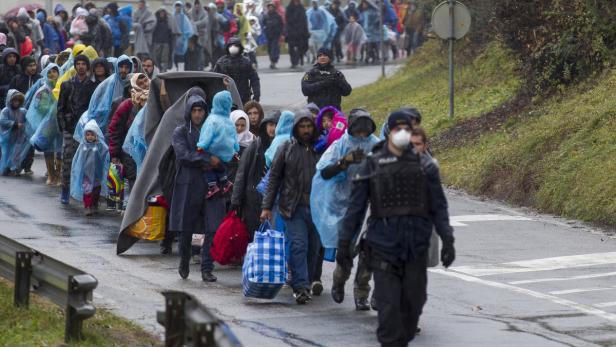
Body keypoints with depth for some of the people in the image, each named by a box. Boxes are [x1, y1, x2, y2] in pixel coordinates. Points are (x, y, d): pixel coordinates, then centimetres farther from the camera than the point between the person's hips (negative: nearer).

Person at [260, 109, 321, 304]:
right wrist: (267, 206, 1)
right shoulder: (286, 149, 5)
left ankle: (304, 284, 18)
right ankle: (301, 287, -15)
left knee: (314, 248, 5)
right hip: (294, 208, -2)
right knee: (299, 245, -12)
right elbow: (274, 177, 7)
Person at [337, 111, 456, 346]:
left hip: (416, 247, 2)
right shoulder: (372, 165, 3)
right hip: (383, 246, -2)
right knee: (389, 305, -7)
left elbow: (439, 206, 9)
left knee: (413, 302, 5)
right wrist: (344, 243, 3)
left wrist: (447, 240, 1)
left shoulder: (424, 165, 8)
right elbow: (355, 208, 5)